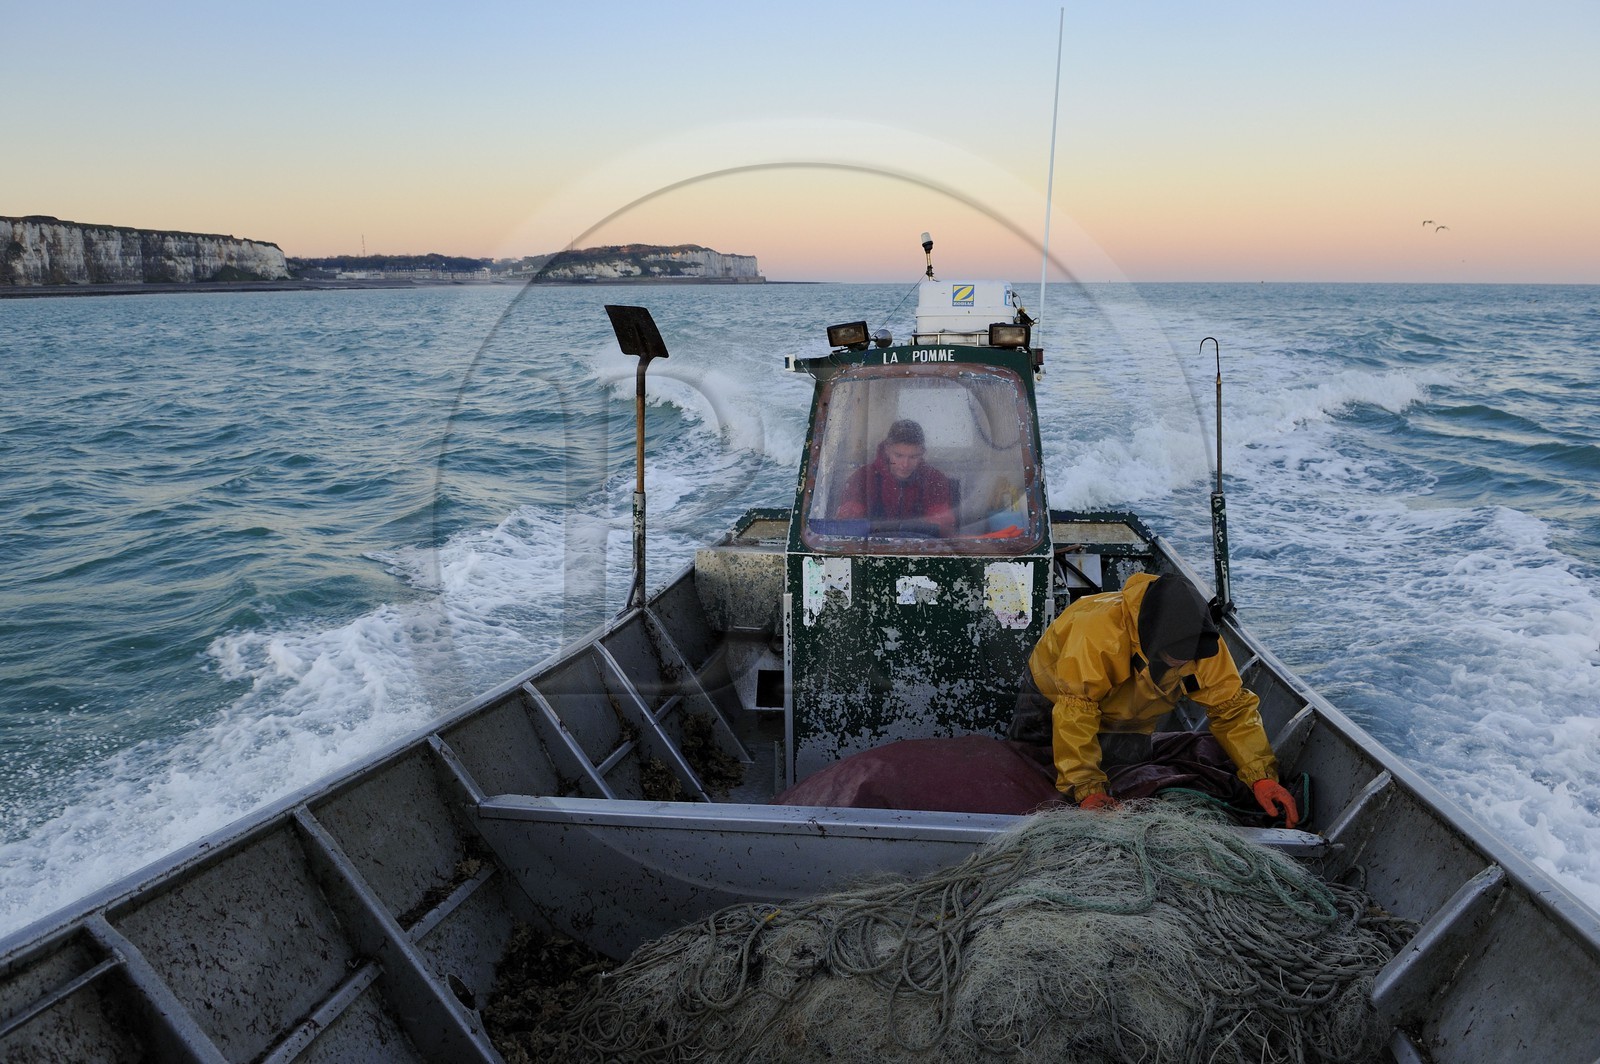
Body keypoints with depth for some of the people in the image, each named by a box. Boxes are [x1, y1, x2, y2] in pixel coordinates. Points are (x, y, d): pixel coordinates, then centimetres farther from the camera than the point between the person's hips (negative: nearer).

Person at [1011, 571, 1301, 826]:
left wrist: (1262, 776, -33)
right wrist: (1087, 789, -50)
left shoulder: (1204, 644, -31)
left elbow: (1232, 707, -23)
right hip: (1056, 693, -3)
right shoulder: (1099, 631, -47)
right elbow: (1074, 714, -46)